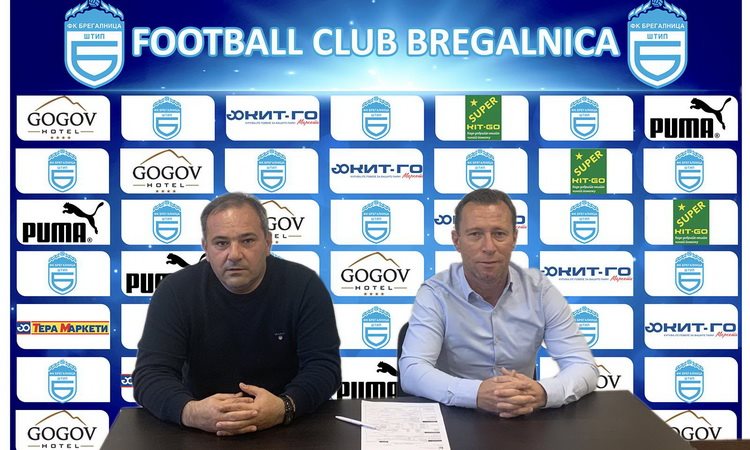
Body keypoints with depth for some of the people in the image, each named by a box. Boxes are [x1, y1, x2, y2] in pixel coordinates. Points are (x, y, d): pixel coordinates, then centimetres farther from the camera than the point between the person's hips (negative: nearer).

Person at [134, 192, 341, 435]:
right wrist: (190, 412, -32)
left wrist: (284, 408, -30)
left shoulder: (304, 286, -7)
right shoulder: (175, 290, -6)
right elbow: (150, 374, -12)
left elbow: (324, 365, -10)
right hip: (202, 434, 1)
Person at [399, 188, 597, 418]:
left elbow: (583, 366, -6)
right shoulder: (435, 294, -8)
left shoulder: (540, 289, -2)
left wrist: (542, 393, -27)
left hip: (524, 419, 3)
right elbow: (412, 372, -18)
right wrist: (476, 393, -34)